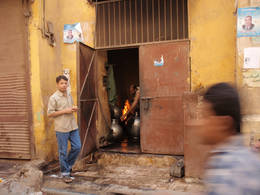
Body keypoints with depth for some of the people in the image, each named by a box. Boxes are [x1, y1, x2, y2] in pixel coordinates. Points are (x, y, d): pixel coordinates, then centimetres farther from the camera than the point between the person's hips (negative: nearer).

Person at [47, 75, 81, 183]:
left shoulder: (69, 96, 13)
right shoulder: (54, 98, -8)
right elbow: (50, 114, -12)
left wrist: (74, 109, 3)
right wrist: (65, 111, -17)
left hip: (73, 126, 6)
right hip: (61, 128, -6)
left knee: (77, 147, 6)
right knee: (63, 151, 3)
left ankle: (68, 165, 28)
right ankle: (65, 173, 16)